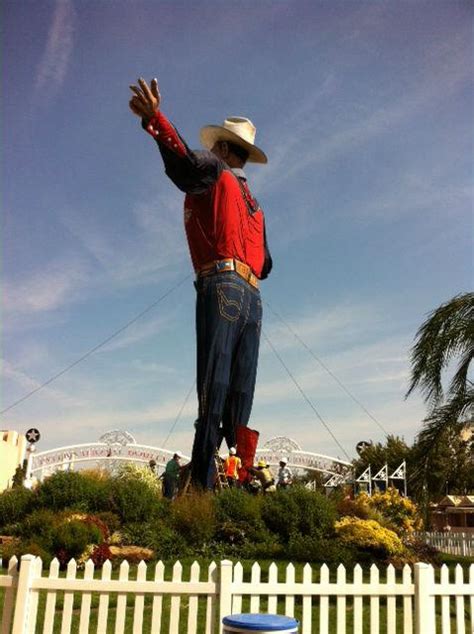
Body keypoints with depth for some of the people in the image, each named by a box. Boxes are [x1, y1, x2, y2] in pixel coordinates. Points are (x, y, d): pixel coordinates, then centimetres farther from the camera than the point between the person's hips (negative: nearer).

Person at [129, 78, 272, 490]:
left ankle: (203, 482, -24)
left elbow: (188, 164, -14)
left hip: (223, 286, -7)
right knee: (239, 396, 1)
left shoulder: (216, 173, 11)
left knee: (213, 388, -17)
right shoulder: (255, 205, 31)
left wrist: (156, 120, -26)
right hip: (253, 298, 7)